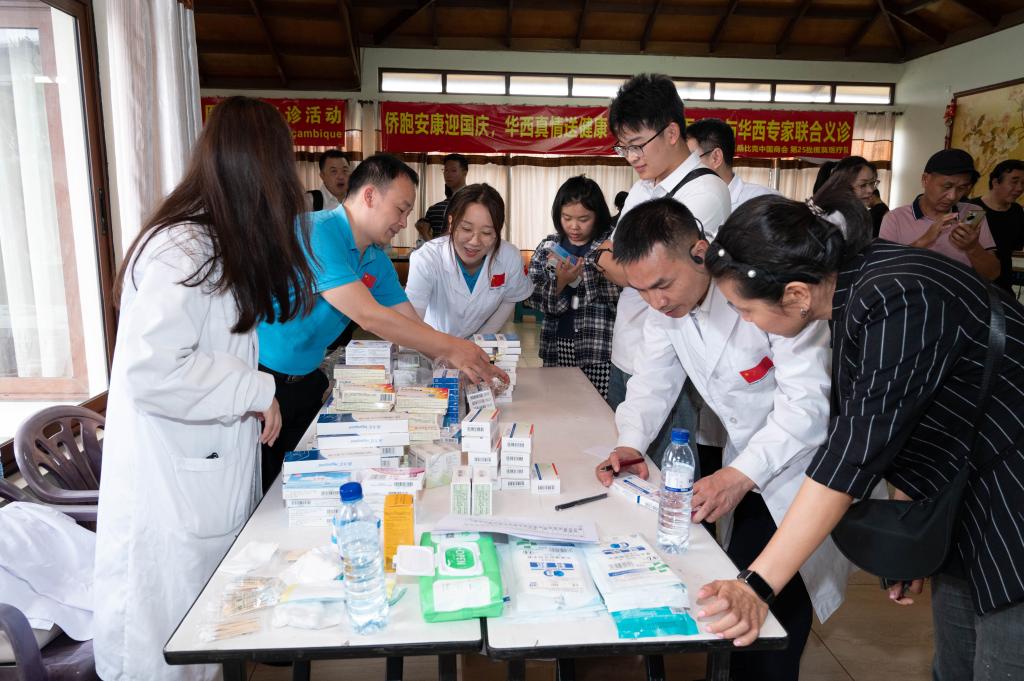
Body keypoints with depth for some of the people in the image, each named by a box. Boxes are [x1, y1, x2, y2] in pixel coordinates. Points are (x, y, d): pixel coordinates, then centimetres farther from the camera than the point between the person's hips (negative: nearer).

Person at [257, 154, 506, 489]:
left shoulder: (378, 262, 5)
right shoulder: (315, 232, -22)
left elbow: (413, 326, 6)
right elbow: (368, 316, -27)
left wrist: (472, 362, -6)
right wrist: (450, 347, -22)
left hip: (306, 383, 8)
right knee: (266, 495, 0)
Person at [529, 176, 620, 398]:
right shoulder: (549, 246, 7)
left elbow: (620, 296, -10)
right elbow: (536, 299, 1)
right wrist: (560, 282, -16)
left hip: (601, 351, -3)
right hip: (557, 347, 3)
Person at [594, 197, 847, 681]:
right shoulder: (665, 305, -5)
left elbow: (807, 398, -28)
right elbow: (653, 382, 3)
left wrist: (742, 476, -36)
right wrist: (631, 444, -14)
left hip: (805, 461, -5)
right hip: (747, 463, 6)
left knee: (777, 613, -6)